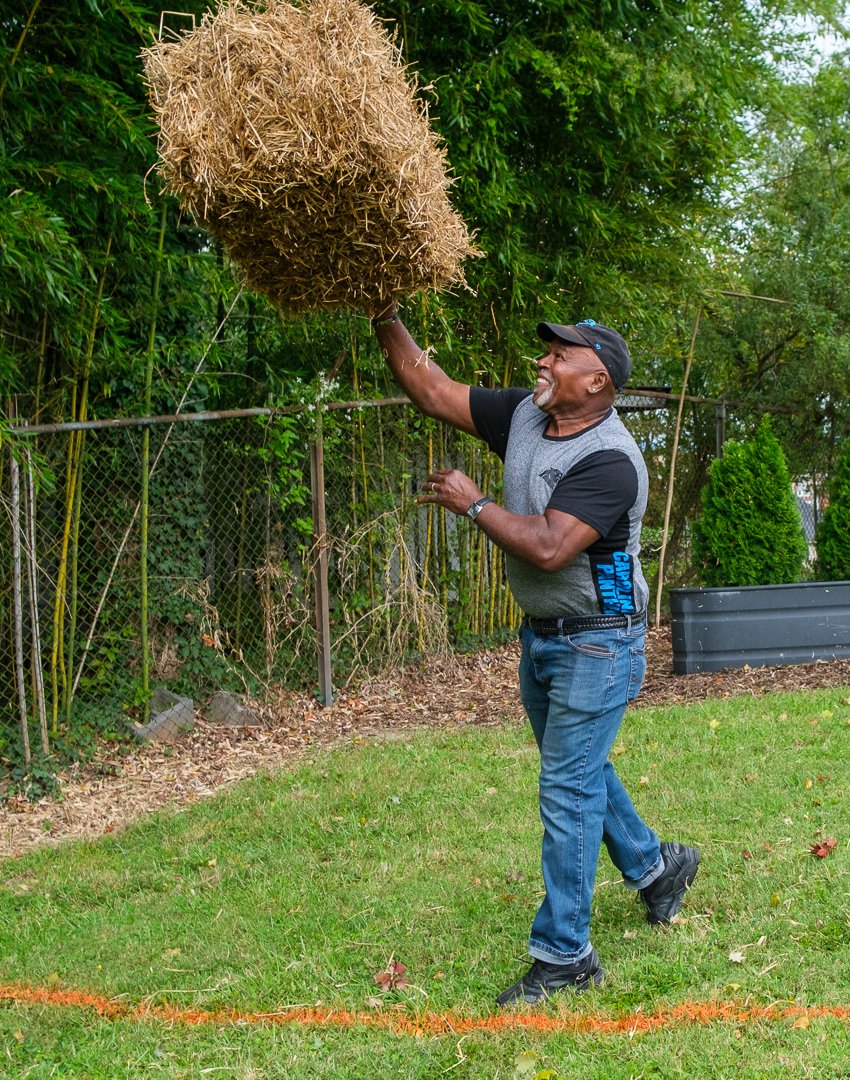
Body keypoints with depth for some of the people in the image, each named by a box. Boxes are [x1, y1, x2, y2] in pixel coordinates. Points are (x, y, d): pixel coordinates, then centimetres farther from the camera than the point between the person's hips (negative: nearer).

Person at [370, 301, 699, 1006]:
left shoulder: (609, 460, -24)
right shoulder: (524, 416, 0)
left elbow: (548, 547, -33)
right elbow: (434, 392, 2)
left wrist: (473, 503, -23)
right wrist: (388, 322, -8)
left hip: (597, 644, -9)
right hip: (541, 636, 9)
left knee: (569, 790, -6)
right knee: (580, 773, 23)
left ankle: (563, 957, 2)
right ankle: (656, 867, 45)